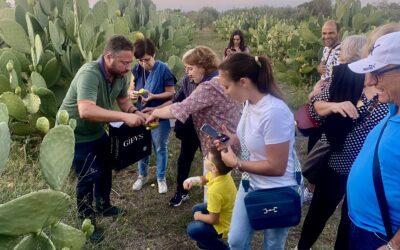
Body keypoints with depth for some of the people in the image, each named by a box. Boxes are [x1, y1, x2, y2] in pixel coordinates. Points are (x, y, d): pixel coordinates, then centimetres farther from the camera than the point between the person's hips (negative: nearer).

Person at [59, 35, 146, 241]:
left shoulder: (120, 76, -11)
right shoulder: (89, 74, -35)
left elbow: (124, 101, 2)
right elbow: (86, 111, -48)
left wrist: (135, 113, -20)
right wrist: (124, 117, -48)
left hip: (96, 131, 8)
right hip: (74, 134, -8)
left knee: (105, 169, 19)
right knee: (88, 177, -2)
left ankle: (103, 206, 43)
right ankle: (86, 220, 22)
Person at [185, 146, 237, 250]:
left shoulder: (215, 191, -36)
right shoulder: (221, 173, -13)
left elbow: (213, 219, -26)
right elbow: (204, 179, 8)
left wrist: (199, 216, -6)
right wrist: (193, 180, -14)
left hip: (226, 224, -8)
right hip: (229, 214, 8)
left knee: (192, 230, -9)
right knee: (196, 209, 17)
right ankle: (208, 239, 25)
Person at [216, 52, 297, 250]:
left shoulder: (274, 112, -31)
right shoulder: (250, 102, -5)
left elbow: (276, 167, -26)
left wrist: (236, 163, -17)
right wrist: (233, 140, -5)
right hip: (251, 184, 8)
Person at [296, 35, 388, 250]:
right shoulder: (345, 77, -11)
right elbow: (316, 105, -7)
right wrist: (333, 105, -26)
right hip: (335, 163, 1)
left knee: (353, 219, 21)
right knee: (319, 210, 20)